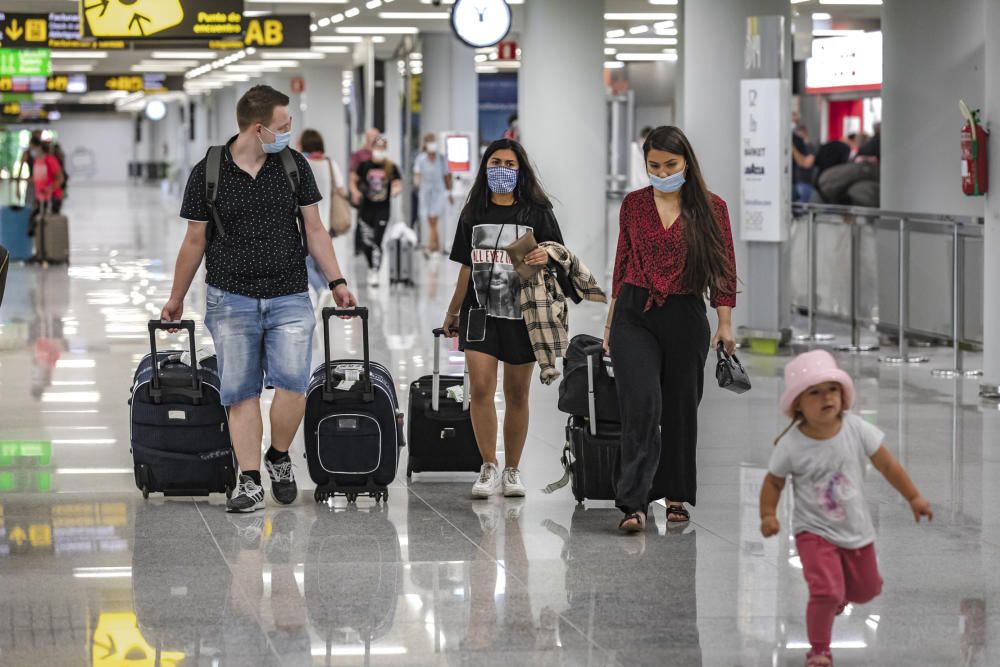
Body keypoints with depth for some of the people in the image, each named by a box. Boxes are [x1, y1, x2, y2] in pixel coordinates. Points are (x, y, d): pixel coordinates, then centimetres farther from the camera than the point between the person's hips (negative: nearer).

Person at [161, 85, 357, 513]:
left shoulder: (294, 165, 3)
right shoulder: (208, 173, -3)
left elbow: (314, 229, 8)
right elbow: (195, 241, 6)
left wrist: (337, 282, 3)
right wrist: (176, 300, 11)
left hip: (289, 298, 1)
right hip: (232, 300, -1)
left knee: (293, 382, -14)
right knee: (240, 393, 0)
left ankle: (279, 458, 10)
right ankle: (250, 482, 6)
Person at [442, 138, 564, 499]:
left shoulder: (537, 211, 1)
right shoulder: (473, 213, 9)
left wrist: (546, 257, -21)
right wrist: (452, 312, 20)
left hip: (521, 312, -1)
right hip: (480, 311, 1)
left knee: (517, 394, 5)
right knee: (480, 389, -11)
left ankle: (512, 470, 16)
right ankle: (489, 468, -1)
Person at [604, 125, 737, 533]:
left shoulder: (711, 208, 1)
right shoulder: (633, 204, 6)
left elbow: (723, 270, 2)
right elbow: (623, 264, 13)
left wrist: (725, 323, -3)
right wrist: (611, 320, 13)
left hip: (685, 317, 0)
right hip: (635, 315, 0)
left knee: (680, 407, 8)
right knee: (642, 403, -14)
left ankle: (675, 495, 23)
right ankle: (634, 503, -16)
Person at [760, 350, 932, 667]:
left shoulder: (857, 429, -15)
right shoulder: (790, 445, -19)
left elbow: (887, 465, -4)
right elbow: (774, 481, -4)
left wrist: (914, 497, 2)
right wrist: (768, 515, -16)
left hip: (856, 529, 4)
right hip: (814, 531, -4)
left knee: (866, 591, 20)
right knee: (826, 592, -22)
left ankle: (838, 594, 56)